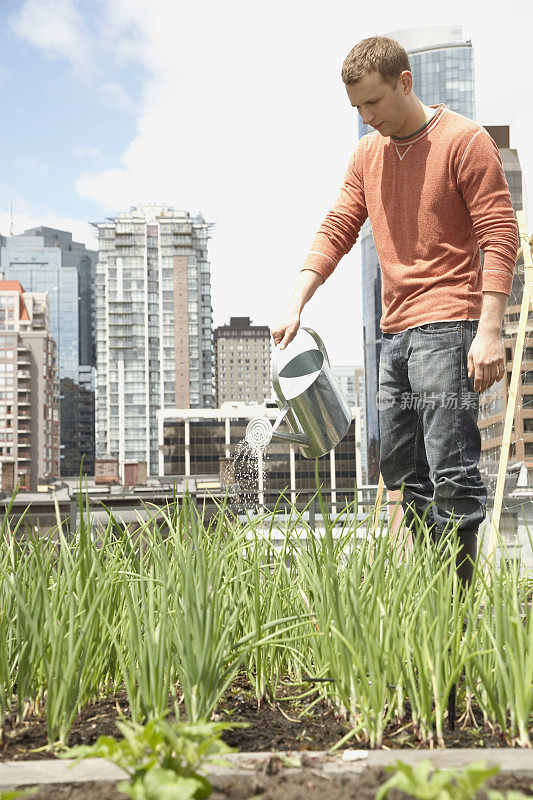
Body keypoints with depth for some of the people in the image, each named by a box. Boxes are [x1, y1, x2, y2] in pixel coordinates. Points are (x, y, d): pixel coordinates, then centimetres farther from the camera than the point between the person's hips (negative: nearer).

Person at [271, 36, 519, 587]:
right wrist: (295, 303, 0)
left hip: (447, 326, -8)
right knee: (401, 469, 10)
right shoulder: (367, 155, 17)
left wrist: (489, 330, -18)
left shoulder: (465, 142, -4)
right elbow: (336, 230, 13)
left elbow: (500, 236, -9)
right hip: (394, 333, 8)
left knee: (451, 473, -10)